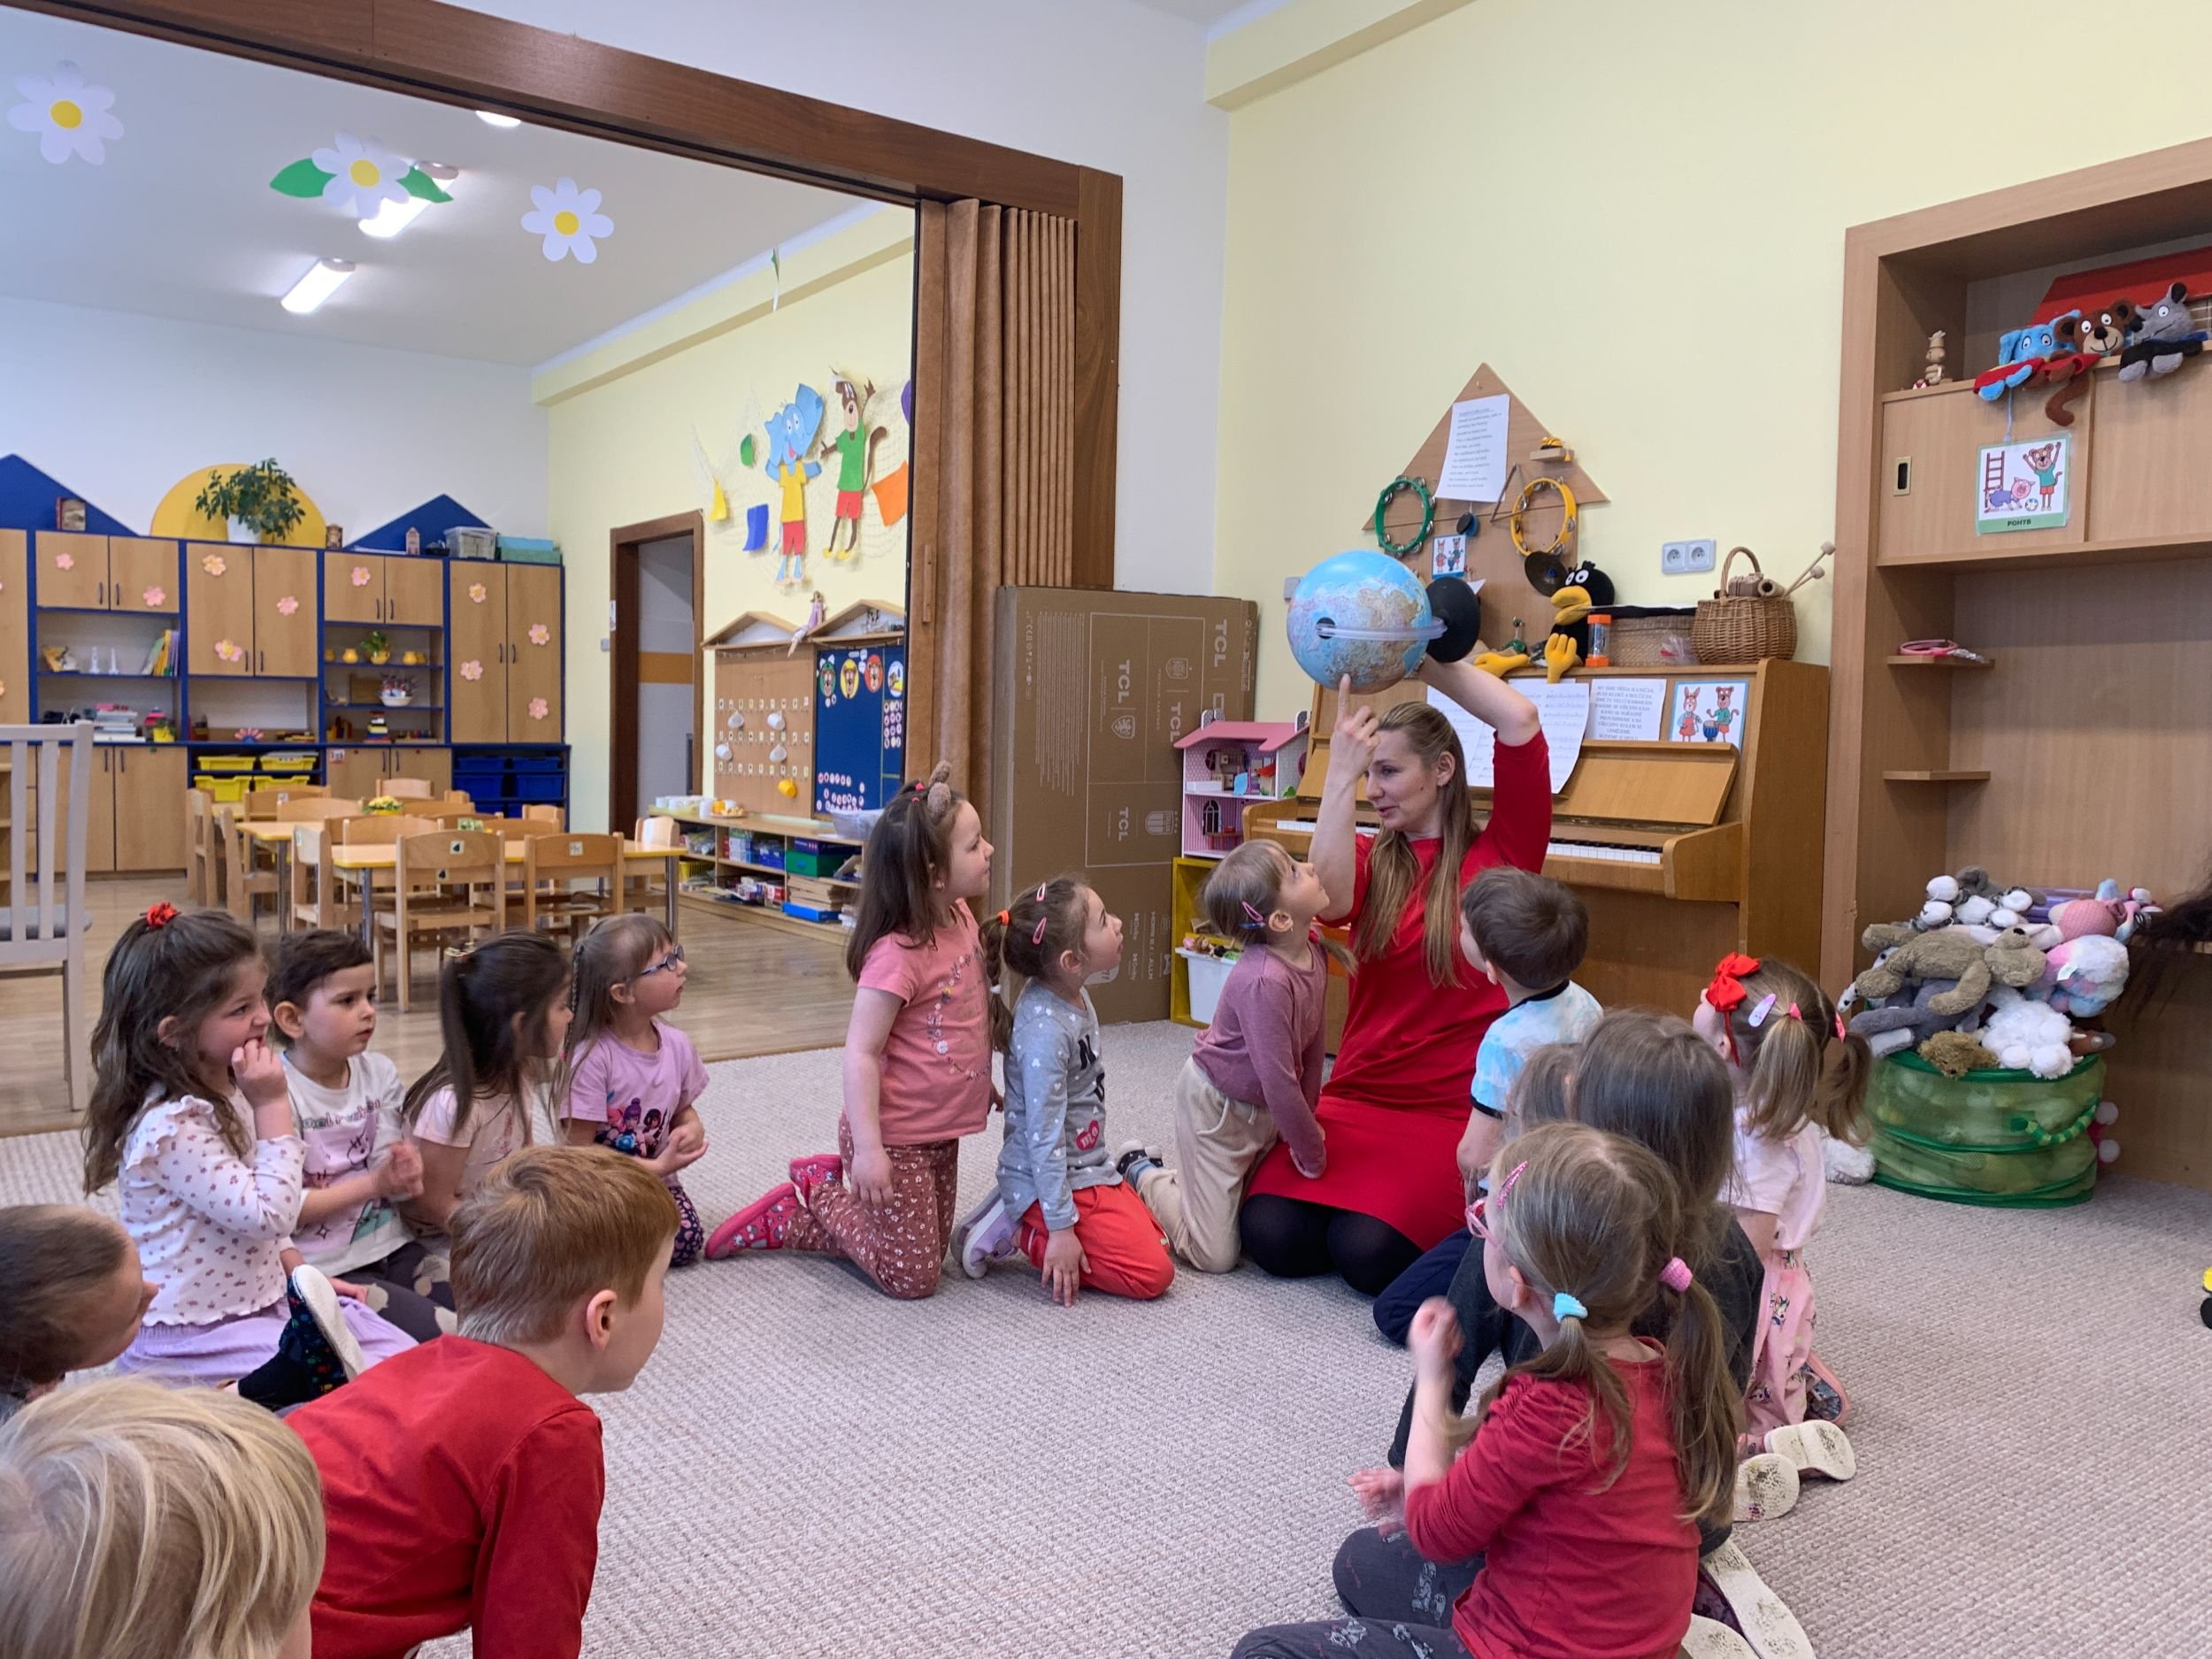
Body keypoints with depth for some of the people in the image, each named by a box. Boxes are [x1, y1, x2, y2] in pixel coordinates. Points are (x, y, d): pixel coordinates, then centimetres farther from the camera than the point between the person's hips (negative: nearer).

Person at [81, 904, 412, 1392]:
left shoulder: (229, 1092, 5)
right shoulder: (171, 1127, -25)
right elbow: (271, 1214, -28)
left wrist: (300, 1273, 9)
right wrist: (273, 1105, -26)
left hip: (262, 1299, 9)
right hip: (193, 1334, -9)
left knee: (405, 1354, 0)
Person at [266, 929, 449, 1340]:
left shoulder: (380, 1073, 4)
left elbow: (393, 1178, 9)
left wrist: (406, 1171, -15)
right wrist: (372, 1184, -18)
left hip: (390, 1248, 6)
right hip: (324, 1270, -6)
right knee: (446, 1334, -20)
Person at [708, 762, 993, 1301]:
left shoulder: (961, 917, 0)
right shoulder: (898, 955, -27)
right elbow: (860, 1053, -24)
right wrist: (868, 1149, -25)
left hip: (939, 1134, 9)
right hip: (895, 1140, -8)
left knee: (931, 1251, 19)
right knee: (913, 1278, 2)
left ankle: (822, 1190, 29)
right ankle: (815, 1195, 16)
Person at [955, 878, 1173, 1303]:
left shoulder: (1075, 996, -1)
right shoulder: (1045, 1032, -28)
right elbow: (1044, 1138, -25)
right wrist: (1060, 1229, -22)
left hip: (1089, 1168, 9)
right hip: (1056, 1182, -9)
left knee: (1155, 1243, 12)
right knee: (1152, 1272, -9)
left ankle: (1022, 1218, 13)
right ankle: (1022, 1232, -2)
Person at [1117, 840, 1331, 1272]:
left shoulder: (1314, 951, -7)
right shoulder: (1263, 981, -34)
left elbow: (1311, 1044, 5)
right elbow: (1278, 1080, -29)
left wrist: (1307, 1121, 7)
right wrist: (1313, 1156, -17)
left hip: (1264, 1108, 8)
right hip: (1217, 1105, -8)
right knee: (1215, 1255, -4)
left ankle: (1173, 1175, 30)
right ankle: (1143, 1175, 18)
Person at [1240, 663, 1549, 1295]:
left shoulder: (1499, 855, -1)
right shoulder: (1371, 860, 9)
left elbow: (1521, 721, -14)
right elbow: (1329, 896, -17)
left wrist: (1424, 659, -5)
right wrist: (1340, 772, -20)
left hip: (1459, 1109, -3)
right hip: (1358, 1097, 3)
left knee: (1368, 1254, -23)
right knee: (1271, 1234, -18)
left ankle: (1450, 1213, 9)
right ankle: (1373, 1197, 13)